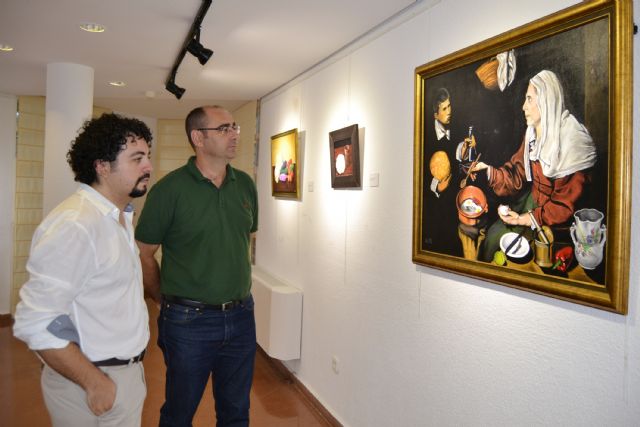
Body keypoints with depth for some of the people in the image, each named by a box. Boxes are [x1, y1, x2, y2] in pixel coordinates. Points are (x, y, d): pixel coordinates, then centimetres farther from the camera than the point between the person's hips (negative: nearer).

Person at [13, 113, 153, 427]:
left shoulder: (120, 216, 7)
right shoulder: (73, 225, -23)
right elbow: (35, 324, -25)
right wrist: (95, 382, -19)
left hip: (127, 373, 9)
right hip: (92, 382, -8)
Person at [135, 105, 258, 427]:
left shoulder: (246, 185, 3)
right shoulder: (169, 189, -12)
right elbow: (143, 254, -6)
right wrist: (168, 301, 1)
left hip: (241, 316, 4)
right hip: (189, 321, -4)